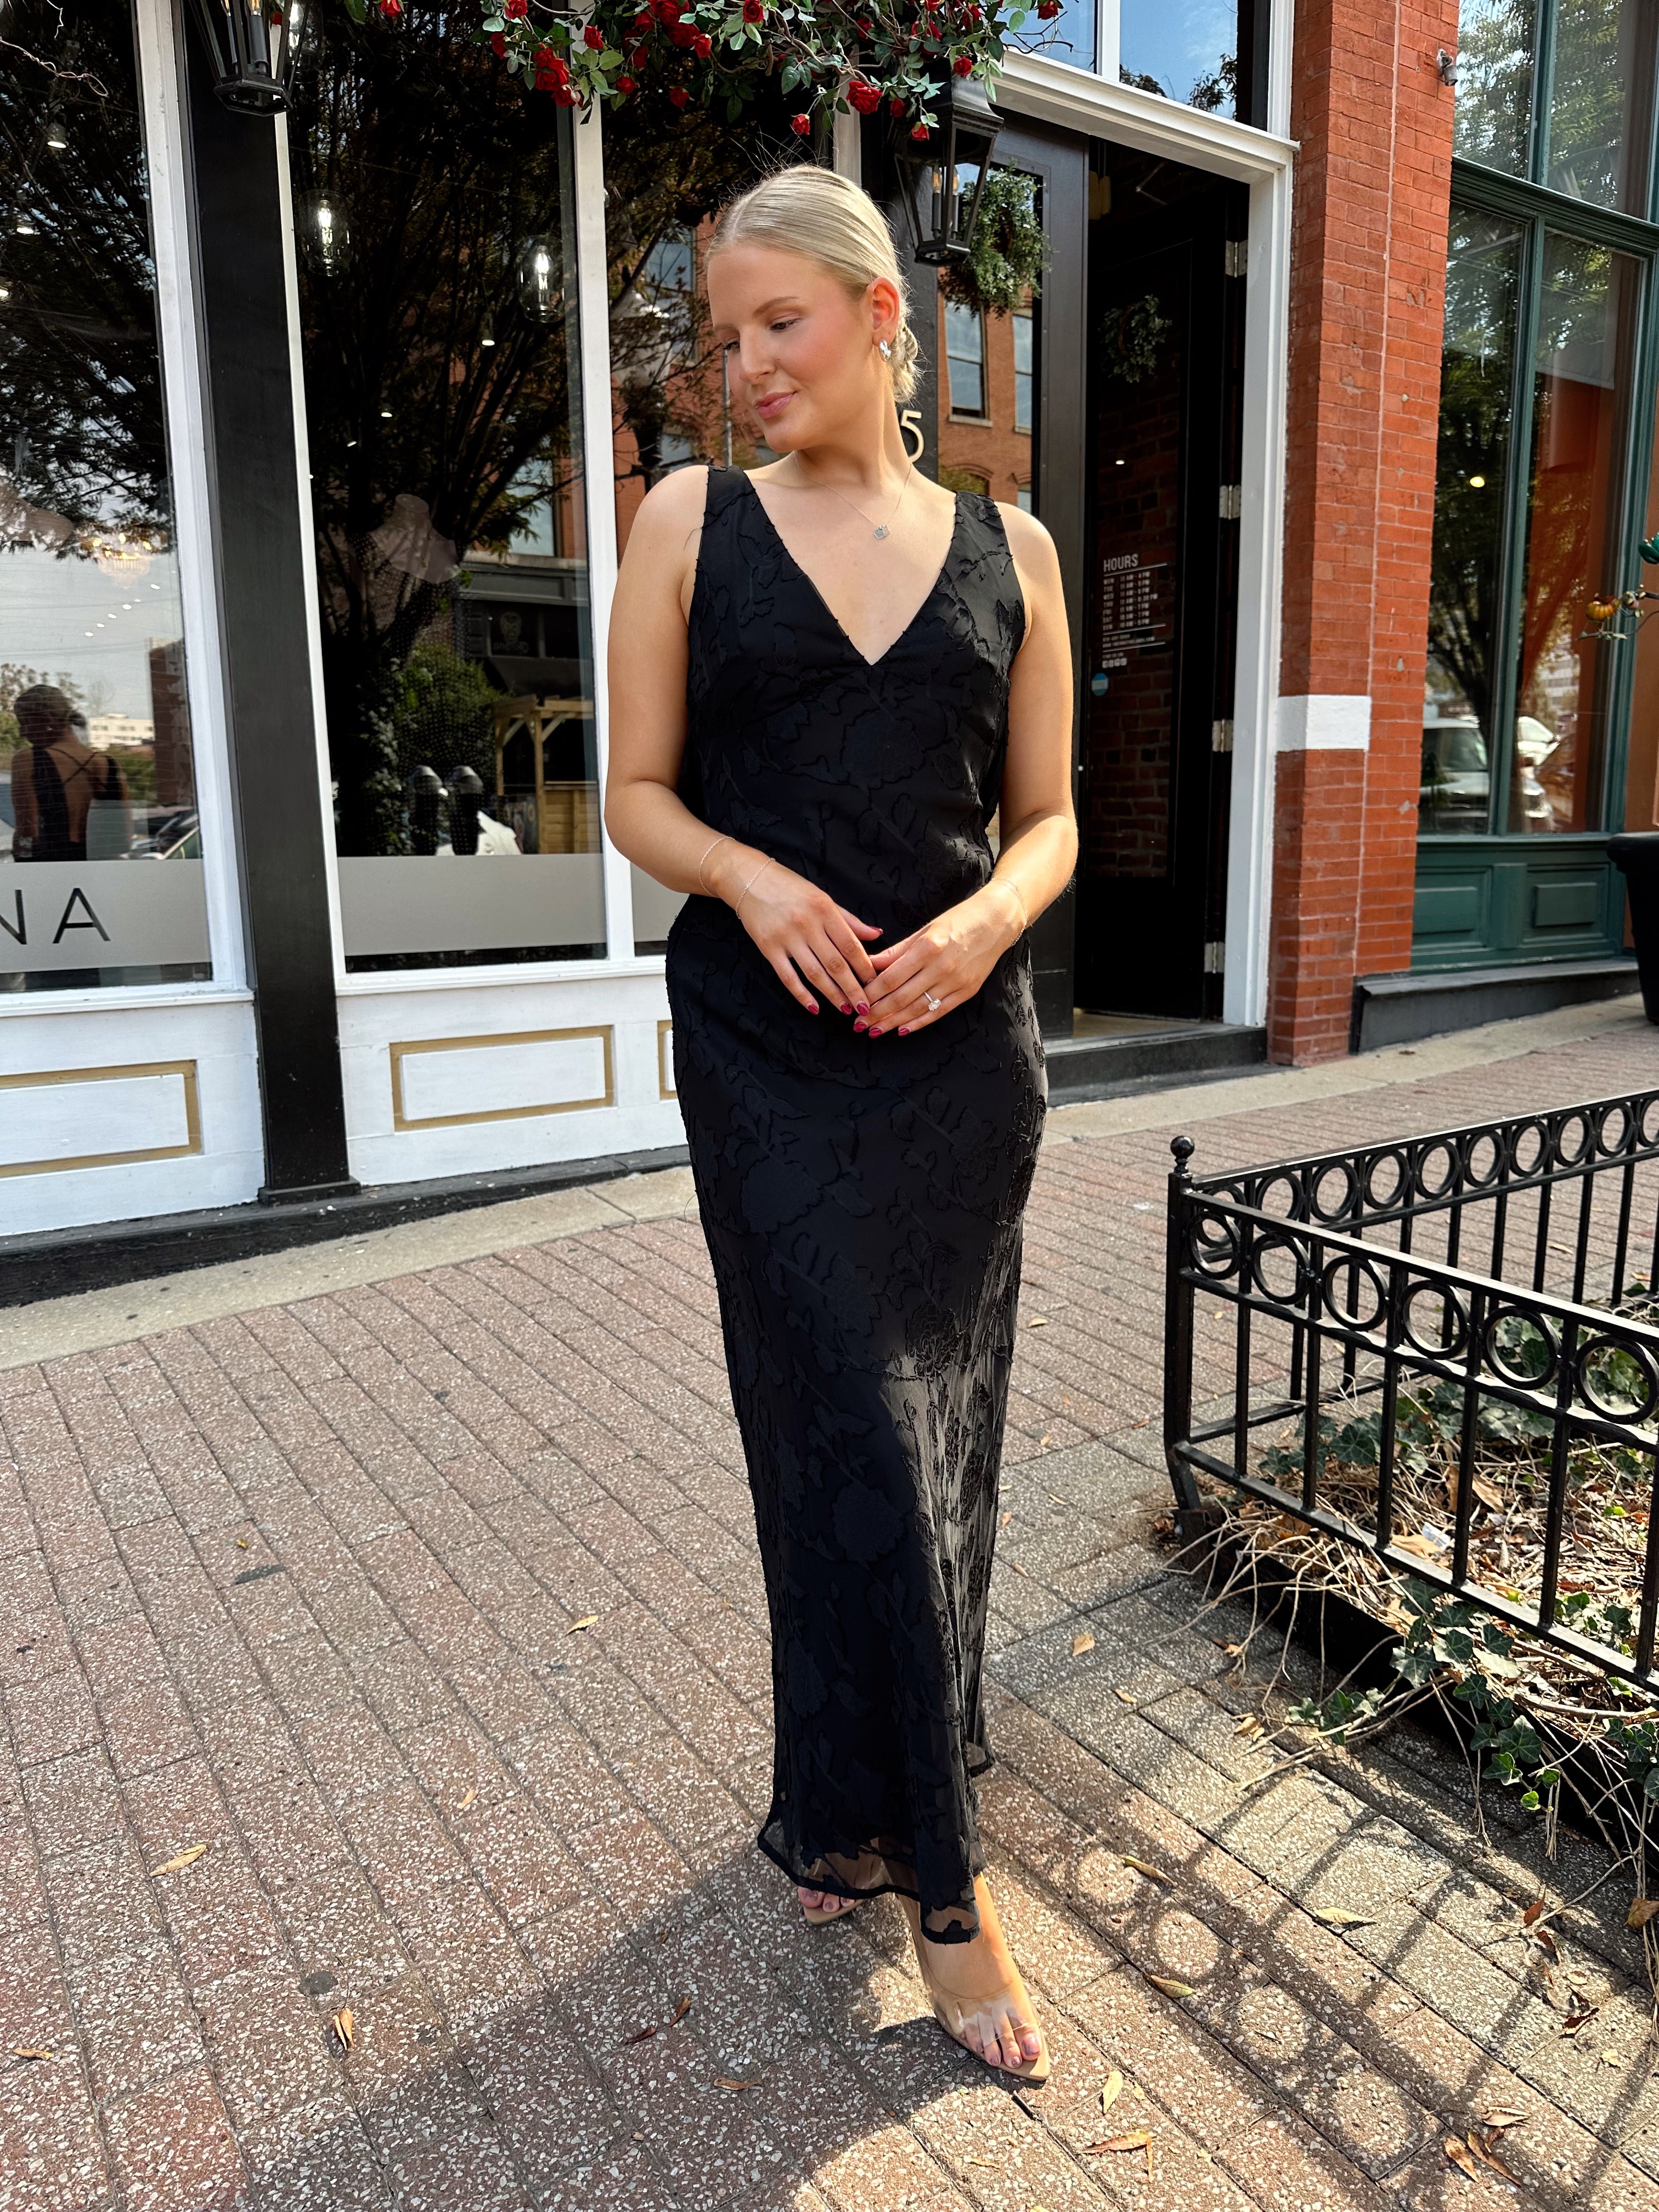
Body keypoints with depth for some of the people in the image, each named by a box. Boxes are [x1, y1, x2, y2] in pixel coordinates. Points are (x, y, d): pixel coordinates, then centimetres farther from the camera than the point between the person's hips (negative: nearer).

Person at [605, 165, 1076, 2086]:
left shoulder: (1006, 548, 10)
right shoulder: (691, 522, 6)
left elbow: (1048, 818, 10)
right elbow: (639, 797, 4)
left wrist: (988, 918, -11)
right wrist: (755, 880, -15)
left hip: (964, 1047, 3)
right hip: (771, 1050, -2)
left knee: (938, 1431, 10)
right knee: (859, 1443, -3)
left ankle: (851, 1804, 35)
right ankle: (940, 1891, 15)